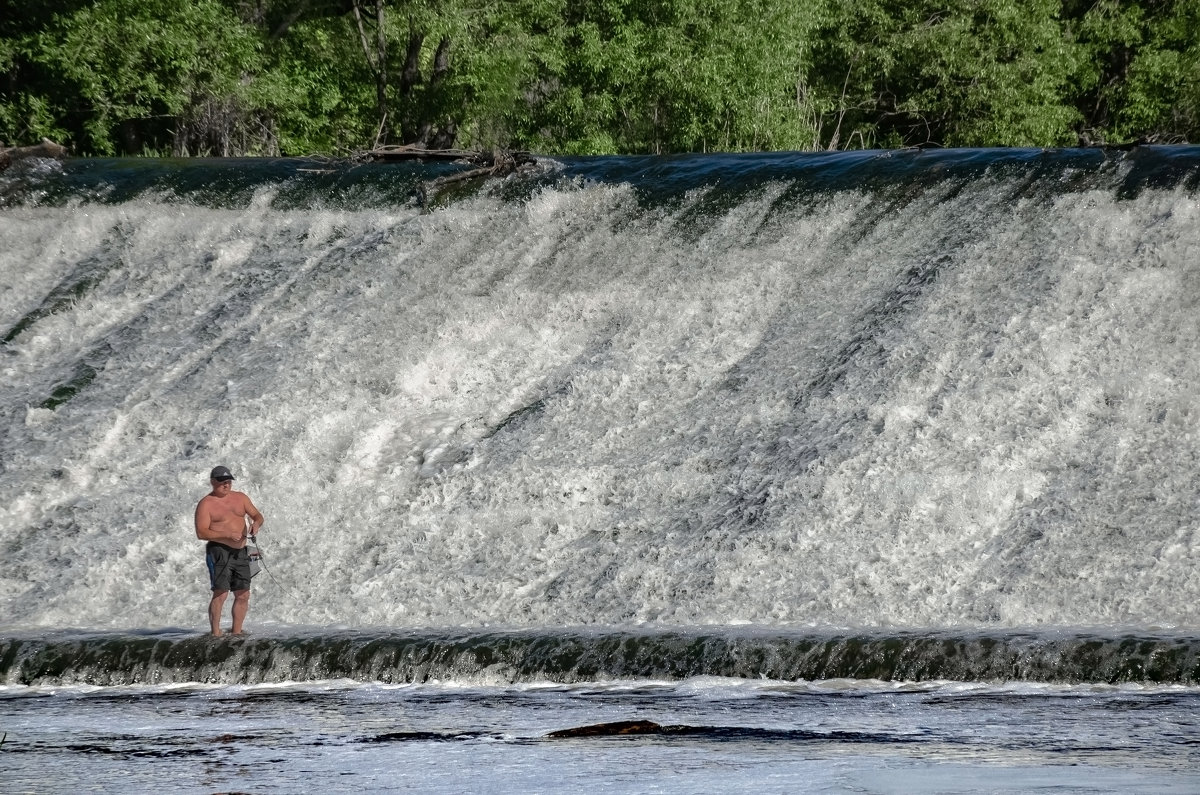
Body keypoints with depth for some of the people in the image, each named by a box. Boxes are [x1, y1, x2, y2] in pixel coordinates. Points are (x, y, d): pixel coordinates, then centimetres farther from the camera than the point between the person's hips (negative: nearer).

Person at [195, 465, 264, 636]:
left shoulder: (240, 498, 13)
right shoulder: (206, 504, -4)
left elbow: (257, 515, 13)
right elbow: (201, 533, -12)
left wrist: (256, 523, -12)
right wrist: (227, 535, -22)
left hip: (240, 552, 6)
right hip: (219, 551, -6)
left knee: (243, 595, 5)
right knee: (220, 593, -16)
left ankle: (236, 631, 13)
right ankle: (215, 633, -15)